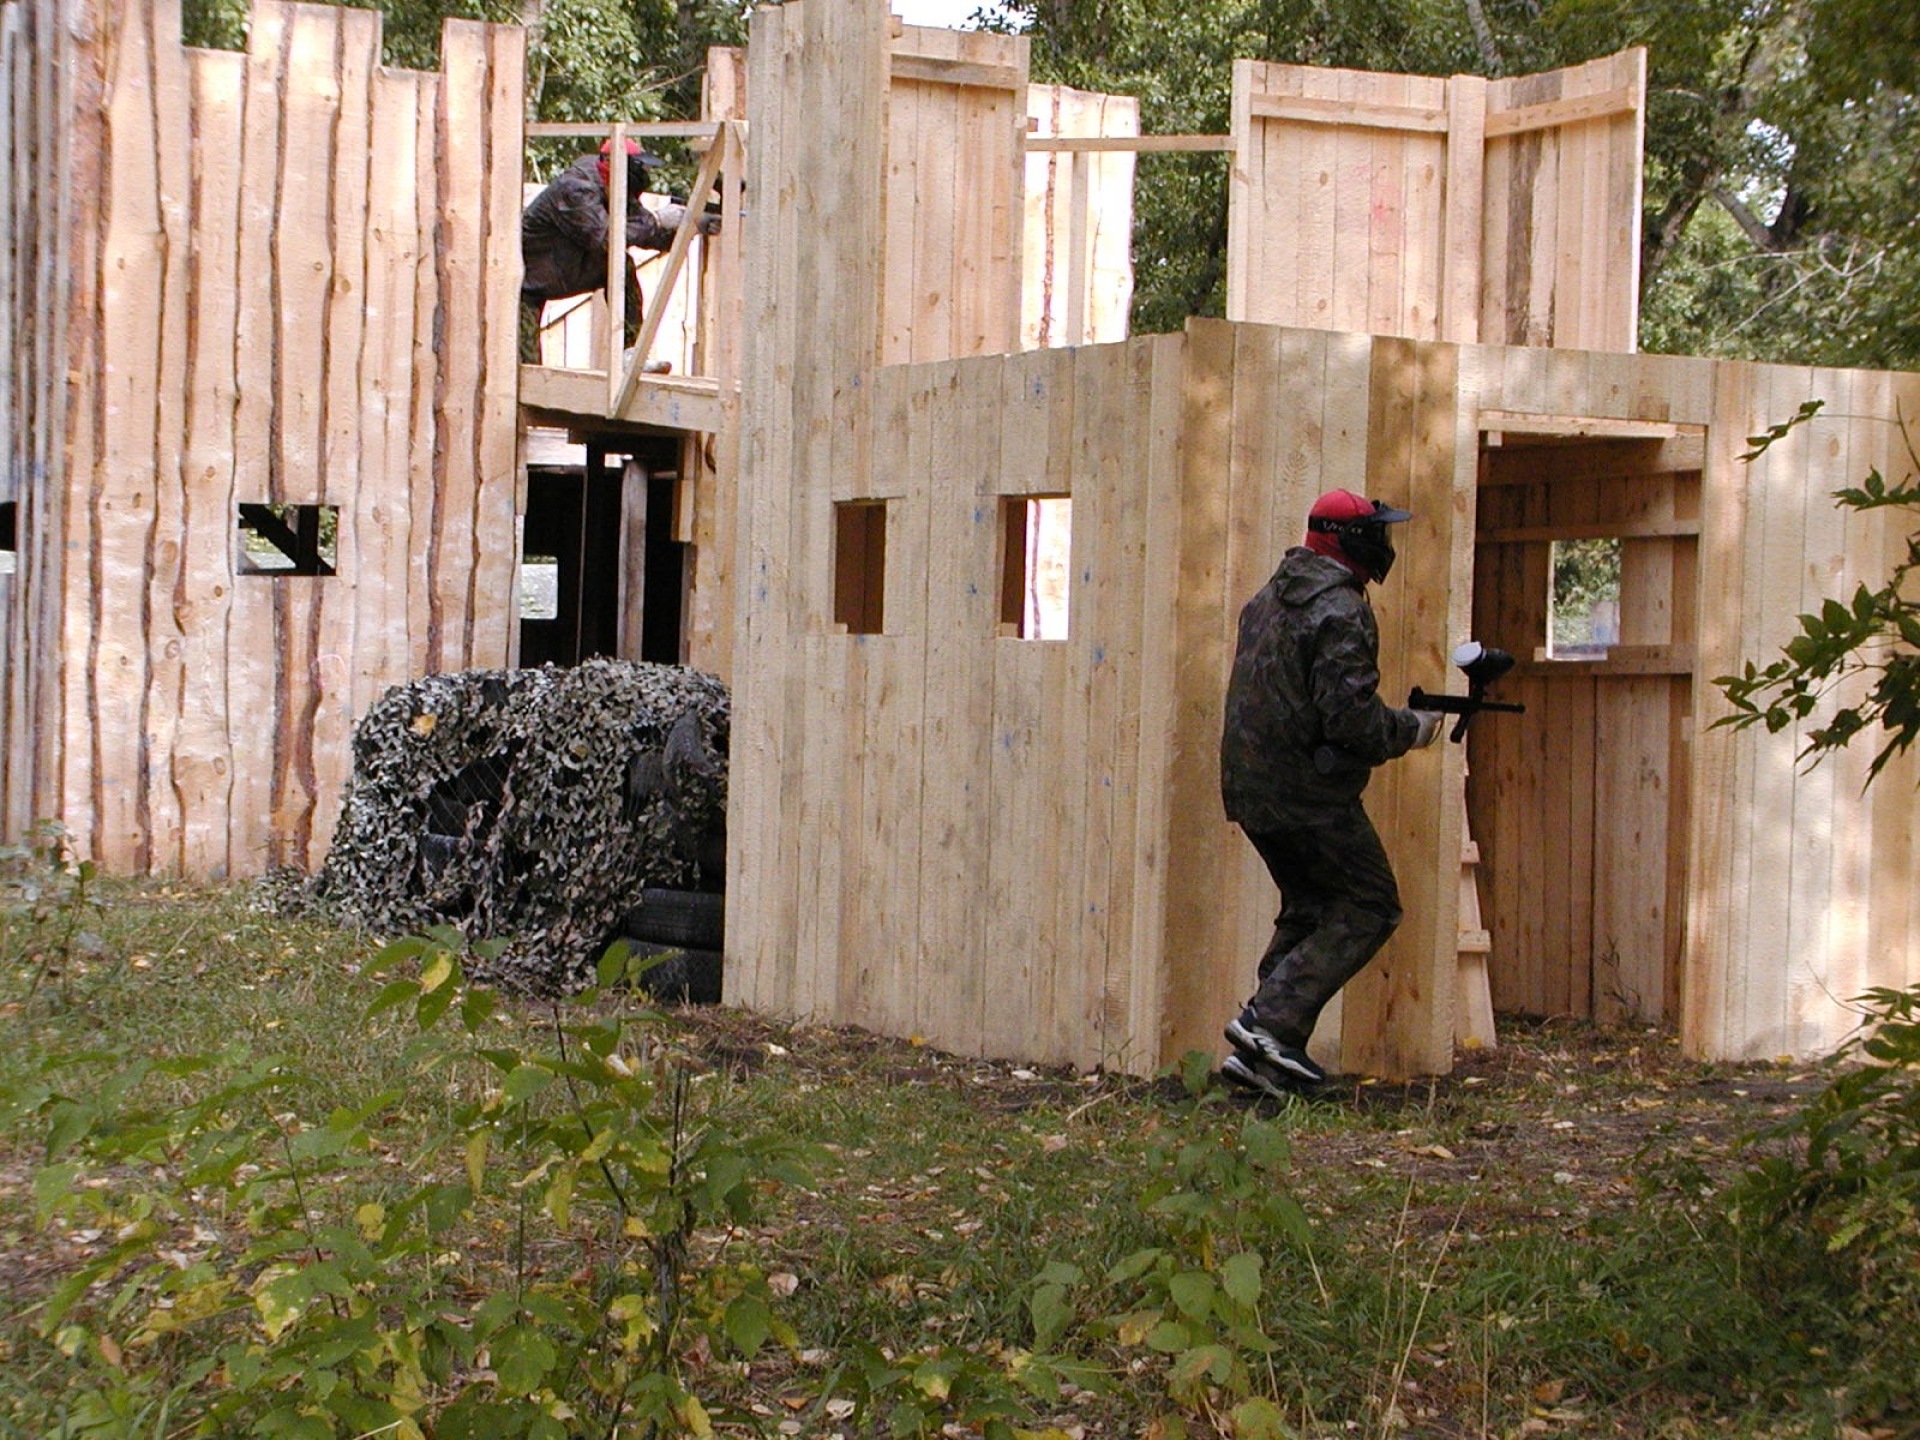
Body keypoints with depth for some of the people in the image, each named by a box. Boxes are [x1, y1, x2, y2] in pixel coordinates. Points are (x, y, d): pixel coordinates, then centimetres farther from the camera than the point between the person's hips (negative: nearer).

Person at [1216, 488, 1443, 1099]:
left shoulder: (1268, 599, 14)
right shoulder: (1340, 612, -16)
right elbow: (1350, 716, -23)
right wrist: (1414, 728, -5)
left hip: (1252, 790, 9)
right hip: (1309, 795, -9)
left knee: (1311, 910, 18)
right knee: (1371, 906, 2)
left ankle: (1262, 1051, 12)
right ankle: (1273, 1020, -8)